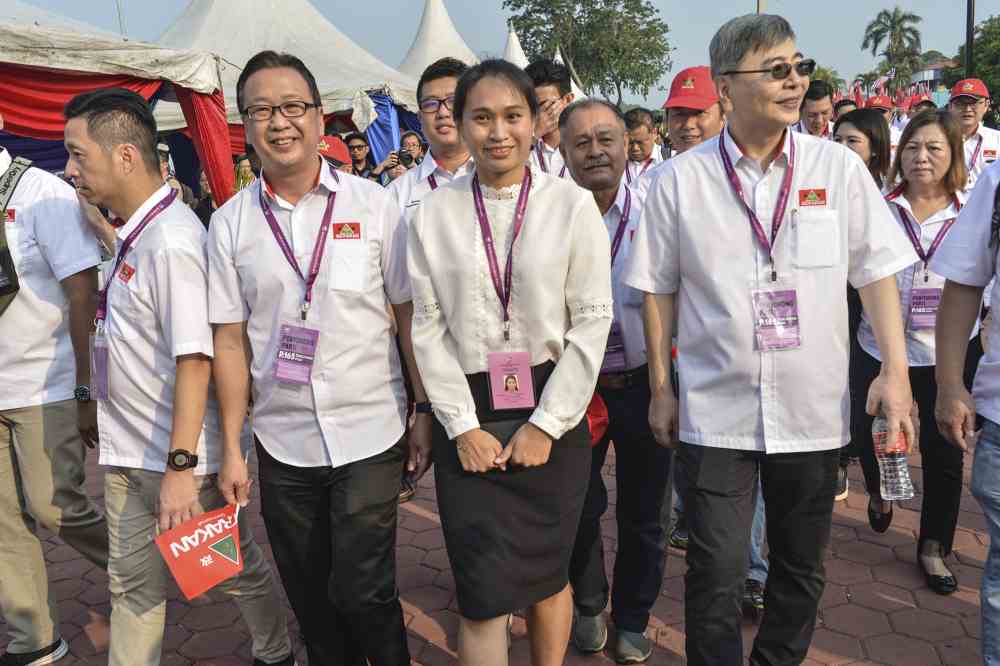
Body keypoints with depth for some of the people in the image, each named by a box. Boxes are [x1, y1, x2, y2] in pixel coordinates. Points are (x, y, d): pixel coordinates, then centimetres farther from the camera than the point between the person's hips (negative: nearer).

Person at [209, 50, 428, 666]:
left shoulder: (374, 205, -3)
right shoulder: (229, 224, 2)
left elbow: (409, 315, -1)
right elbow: (230, 339, 3)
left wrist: (426, 414, -3)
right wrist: (231, 449, 3)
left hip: (370, 435, -2)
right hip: (282, 443, 3)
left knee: (363, 593, 2)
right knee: (311, 599, 15)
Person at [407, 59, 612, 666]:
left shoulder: (571, 204, -3)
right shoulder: (434, 213, 1)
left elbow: (592, 322, -4)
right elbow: (428, 328, 1)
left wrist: (547, 424, -7)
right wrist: (462, 426, -5)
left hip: (552, 416, 0)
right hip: (469, 420, 1)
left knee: (548, 571, 14)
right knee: (484, 590, 2)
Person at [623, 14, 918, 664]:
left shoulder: (839, 166, 0)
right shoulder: (681, 179, -3)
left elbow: (877, 272, 3)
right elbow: (658, 289, 2)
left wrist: (896, 371, -4)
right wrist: (661, 388, 2)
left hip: (815, 409, 2)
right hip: (715, 410, -2)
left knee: (801, 568, 17)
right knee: (717, 574, 3)